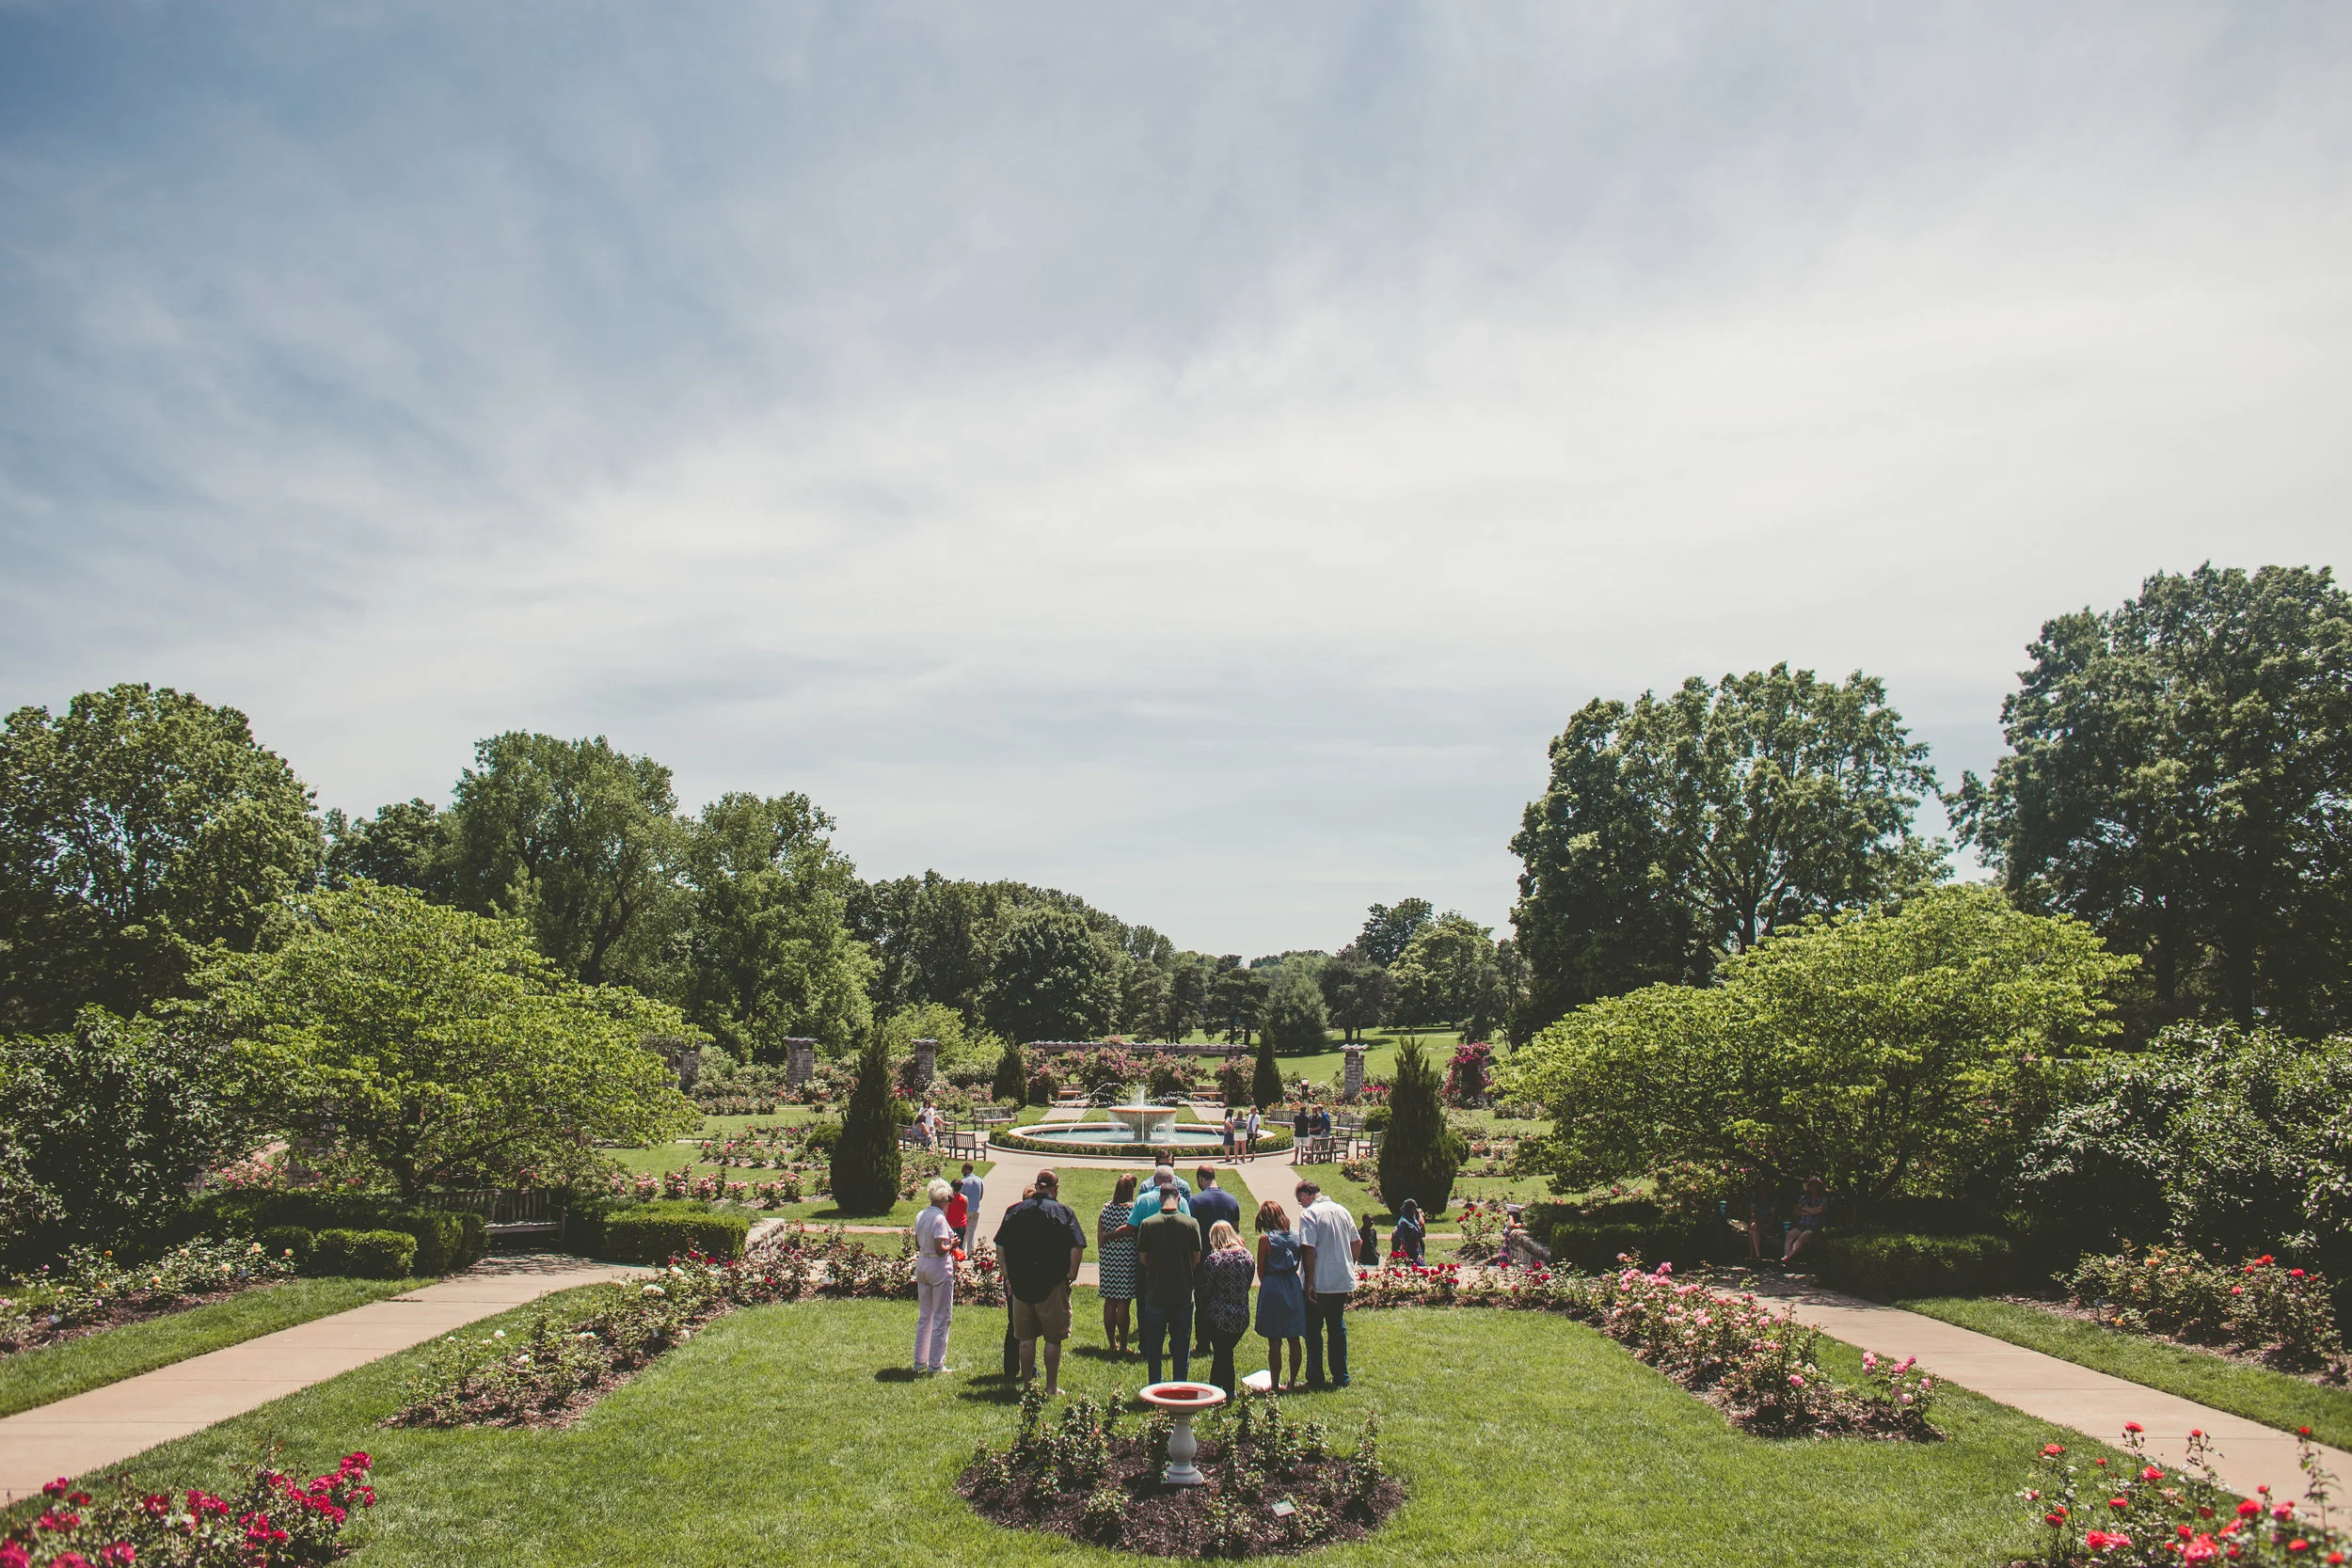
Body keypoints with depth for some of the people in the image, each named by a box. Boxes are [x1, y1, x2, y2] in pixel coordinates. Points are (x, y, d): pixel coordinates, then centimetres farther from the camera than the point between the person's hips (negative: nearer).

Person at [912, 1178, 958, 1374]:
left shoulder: (920, 1216, 6)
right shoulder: (939, 1218, -19)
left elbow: (918, 1245, 13)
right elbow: (940, 1249, -22)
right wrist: (952, 1244, -4)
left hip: (921, 1264, 8)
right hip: (939, 1267, -8)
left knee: (924, 1316, 18)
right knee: (941, 1317, 4)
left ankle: (920, 1361, 25)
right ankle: (936, 1364, 9)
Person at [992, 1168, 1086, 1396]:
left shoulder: (1015, 1210, 4)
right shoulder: (1063, 1211, -6)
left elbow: (1000, 1246, 6)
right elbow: (1077, 1247, -14)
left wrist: (1008, 1275, 12)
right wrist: (1072, 1274, -3)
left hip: (1020, 1283, 3)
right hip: (1053, 1284, -3)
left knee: (1026, 1337, 13)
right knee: (1053, 1338, 8)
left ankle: (1027, 1383, 20)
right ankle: (1051, 1386, 12)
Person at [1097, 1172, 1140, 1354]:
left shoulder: (1105, 1209, 4)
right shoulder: (1133, 1210, -10)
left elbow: (1100, 1238, 7)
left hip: (1108, 1258, 4)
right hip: (1127, 1259, -4)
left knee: (1109, 1303, 11)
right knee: (1124, 1303, 1)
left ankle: (1112, 1345, 18)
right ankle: (1123, 1345, 7)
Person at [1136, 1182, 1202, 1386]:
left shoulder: (1147, 1224, -9)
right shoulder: (1191, 1224, -7)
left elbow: (1142, 1258, -2)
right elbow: (1196, 1258, 0)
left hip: (1155, 1292, 0)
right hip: (1183, 1293, 1)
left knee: (1153, 1344, 13)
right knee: (1181, 1343, 12)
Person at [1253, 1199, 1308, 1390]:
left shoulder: (1265, 1239, -10)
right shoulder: (1296, 1236, 1)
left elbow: (1261, 1269, -3)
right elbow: (1301, 1264, 7)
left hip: (1272, 1288, -4)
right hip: (1294, 1286, 4)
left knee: (1274, 1341, 3)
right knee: (1294, 1339, 11)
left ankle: (1275, 1384, 9)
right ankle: (1292, 1382, 19)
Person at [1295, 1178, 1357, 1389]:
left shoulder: (1309, 1214, -13)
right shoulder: (1342, 1211, 7)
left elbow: (1309, 1250, -19)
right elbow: (1356, 1243, 13)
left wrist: (1309, 1283, -15)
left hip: (1320, 1284, -6)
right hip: (1343, 1282, 6)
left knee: (1313, 1330, 6)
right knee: (1338, 1328, 15)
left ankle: (1315, 1379, 8)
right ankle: (1341, 1377, 18)